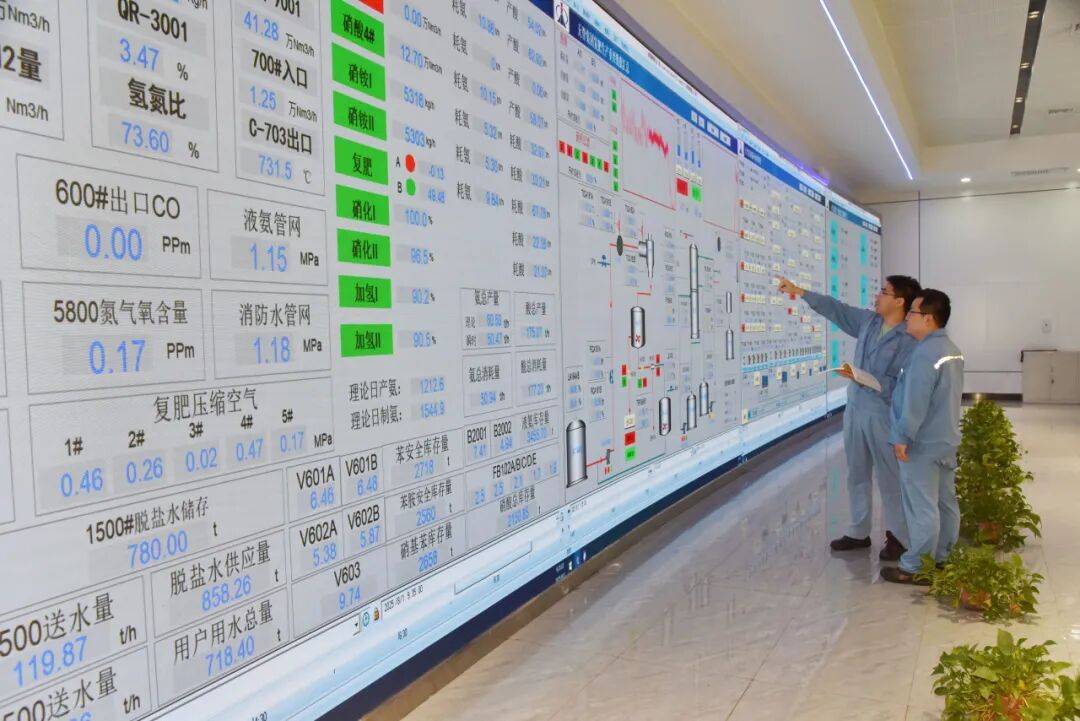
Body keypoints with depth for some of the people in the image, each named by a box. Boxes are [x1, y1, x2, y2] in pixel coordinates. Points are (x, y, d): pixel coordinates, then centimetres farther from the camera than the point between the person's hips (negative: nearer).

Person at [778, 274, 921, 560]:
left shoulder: (908, 340, -17)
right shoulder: (868, 320, 4)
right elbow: (835, 308, 14)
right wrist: (799, 291, 14)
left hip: (883, 417, -8)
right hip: (854, 410, 8)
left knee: (890, 480, 4)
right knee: (856, 475, 16)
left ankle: (898, 537, 20)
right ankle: (859, 532, 29)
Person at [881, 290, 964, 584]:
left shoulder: (925, 353, -22)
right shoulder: (952, 349, 10)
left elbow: (915, 403, -24)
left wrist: (903, 438, -18)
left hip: (923, 445, -10)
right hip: (947, 439, 10)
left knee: (922, 508, -2)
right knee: (945, 502, 16)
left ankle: (914, 569, 7)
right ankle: (942, 558, 28)